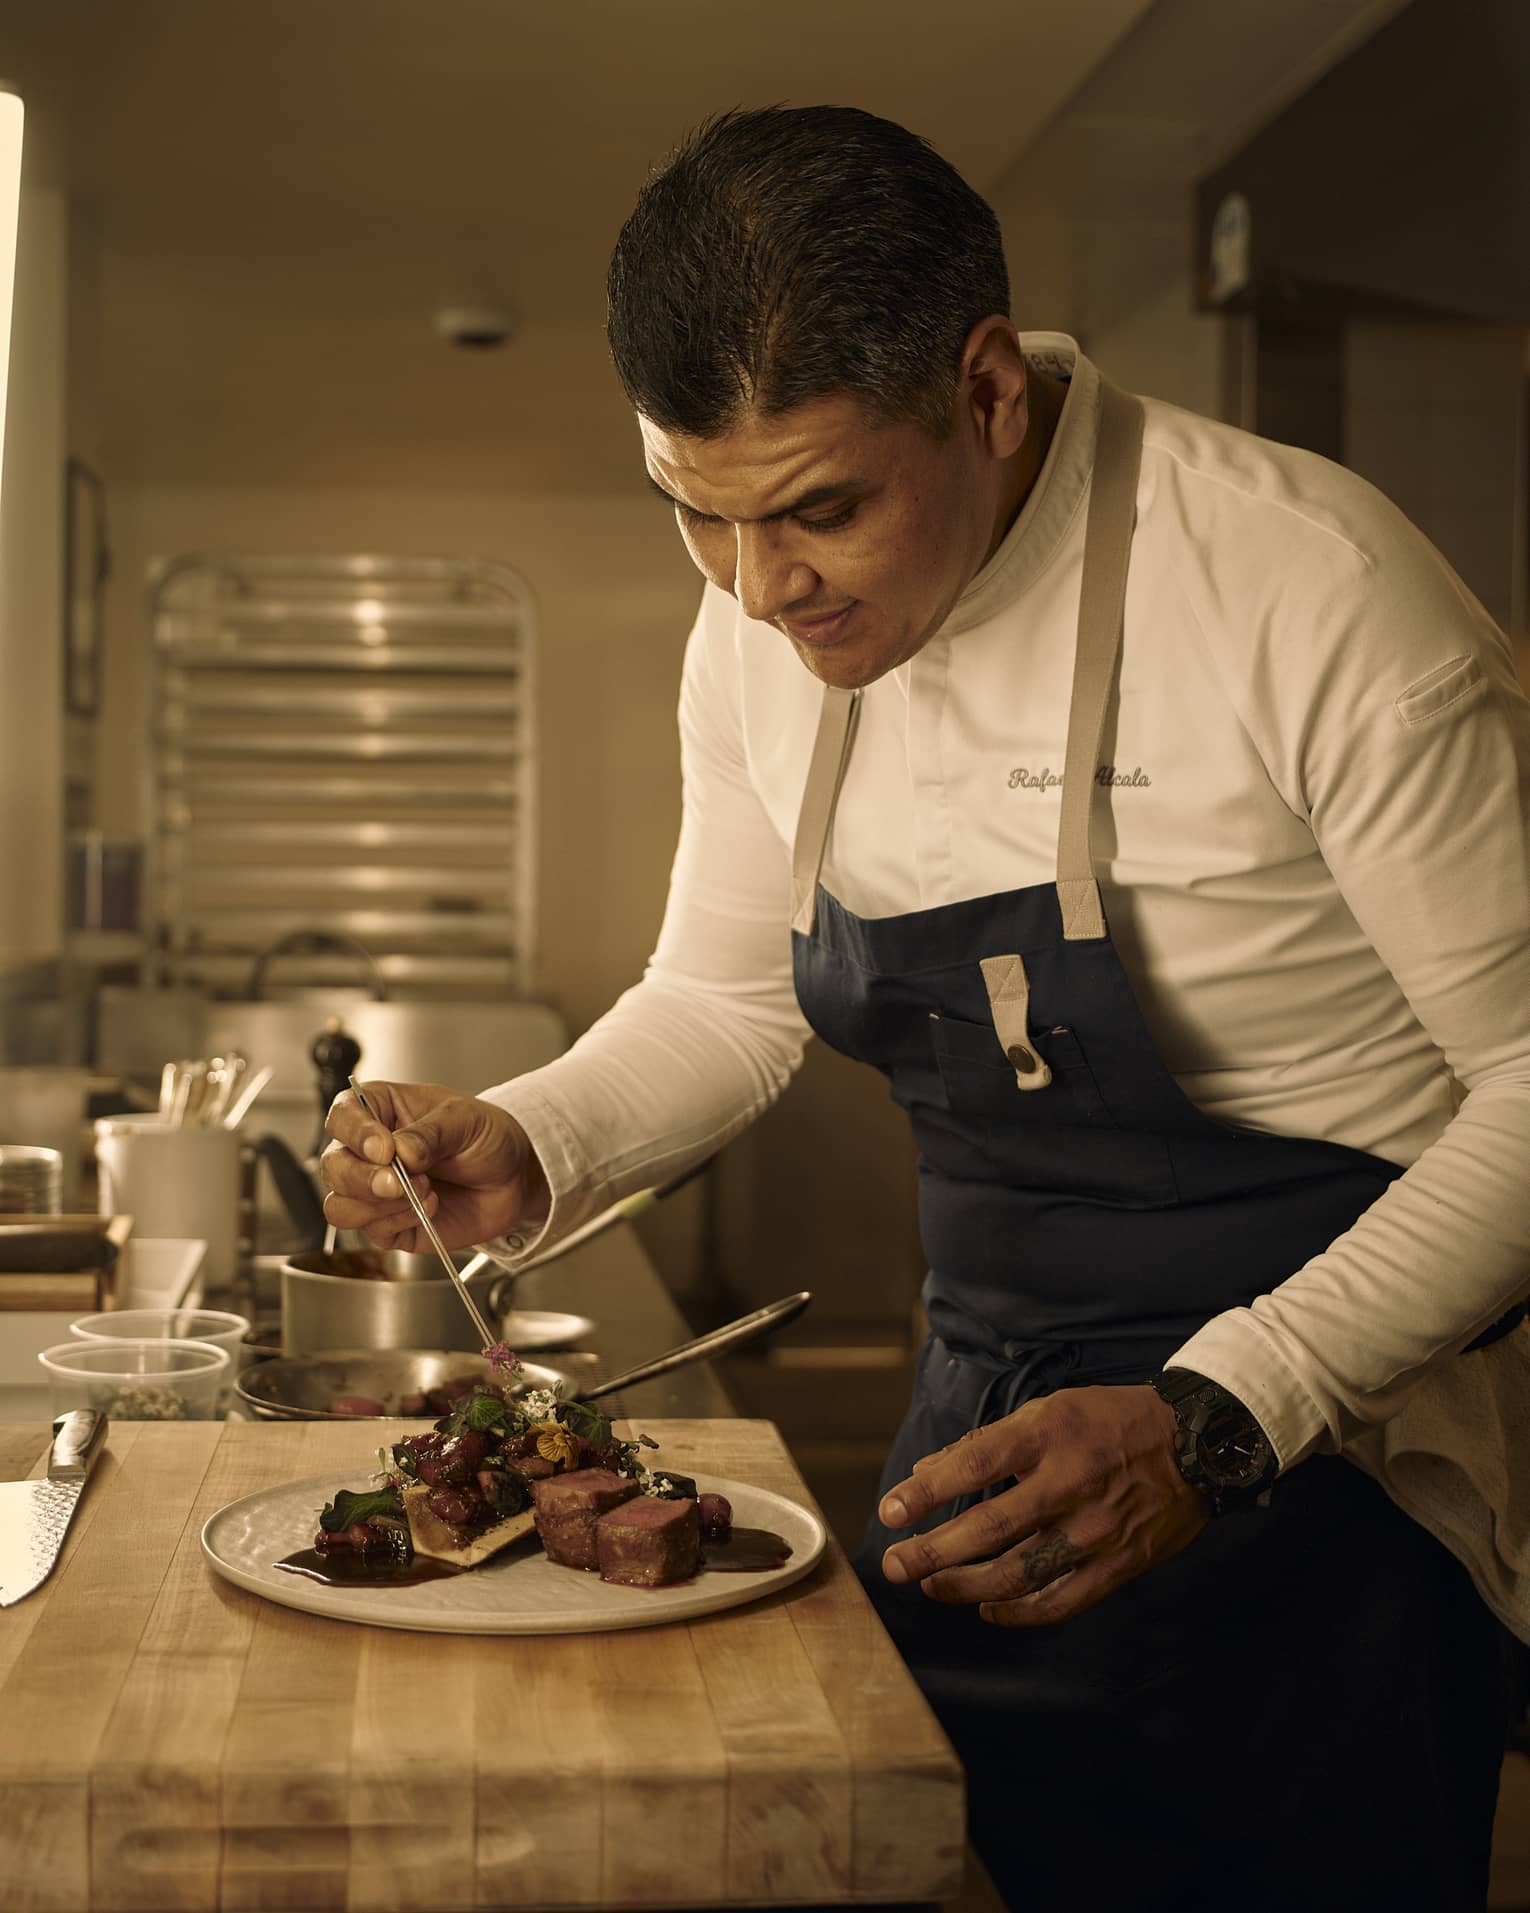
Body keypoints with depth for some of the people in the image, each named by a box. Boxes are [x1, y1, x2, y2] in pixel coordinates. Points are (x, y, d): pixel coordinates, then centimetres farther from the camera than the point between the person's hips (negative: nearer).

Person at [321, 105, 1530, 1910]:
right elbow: (725, 998, 11)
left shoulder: (1309, 589, -23)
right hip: (994, 1411, 6)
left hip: (1324, 1442, -5)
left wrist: (1222, 1418, -27)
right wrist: (526, 1155, -9)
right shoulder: (763, 637, -2)